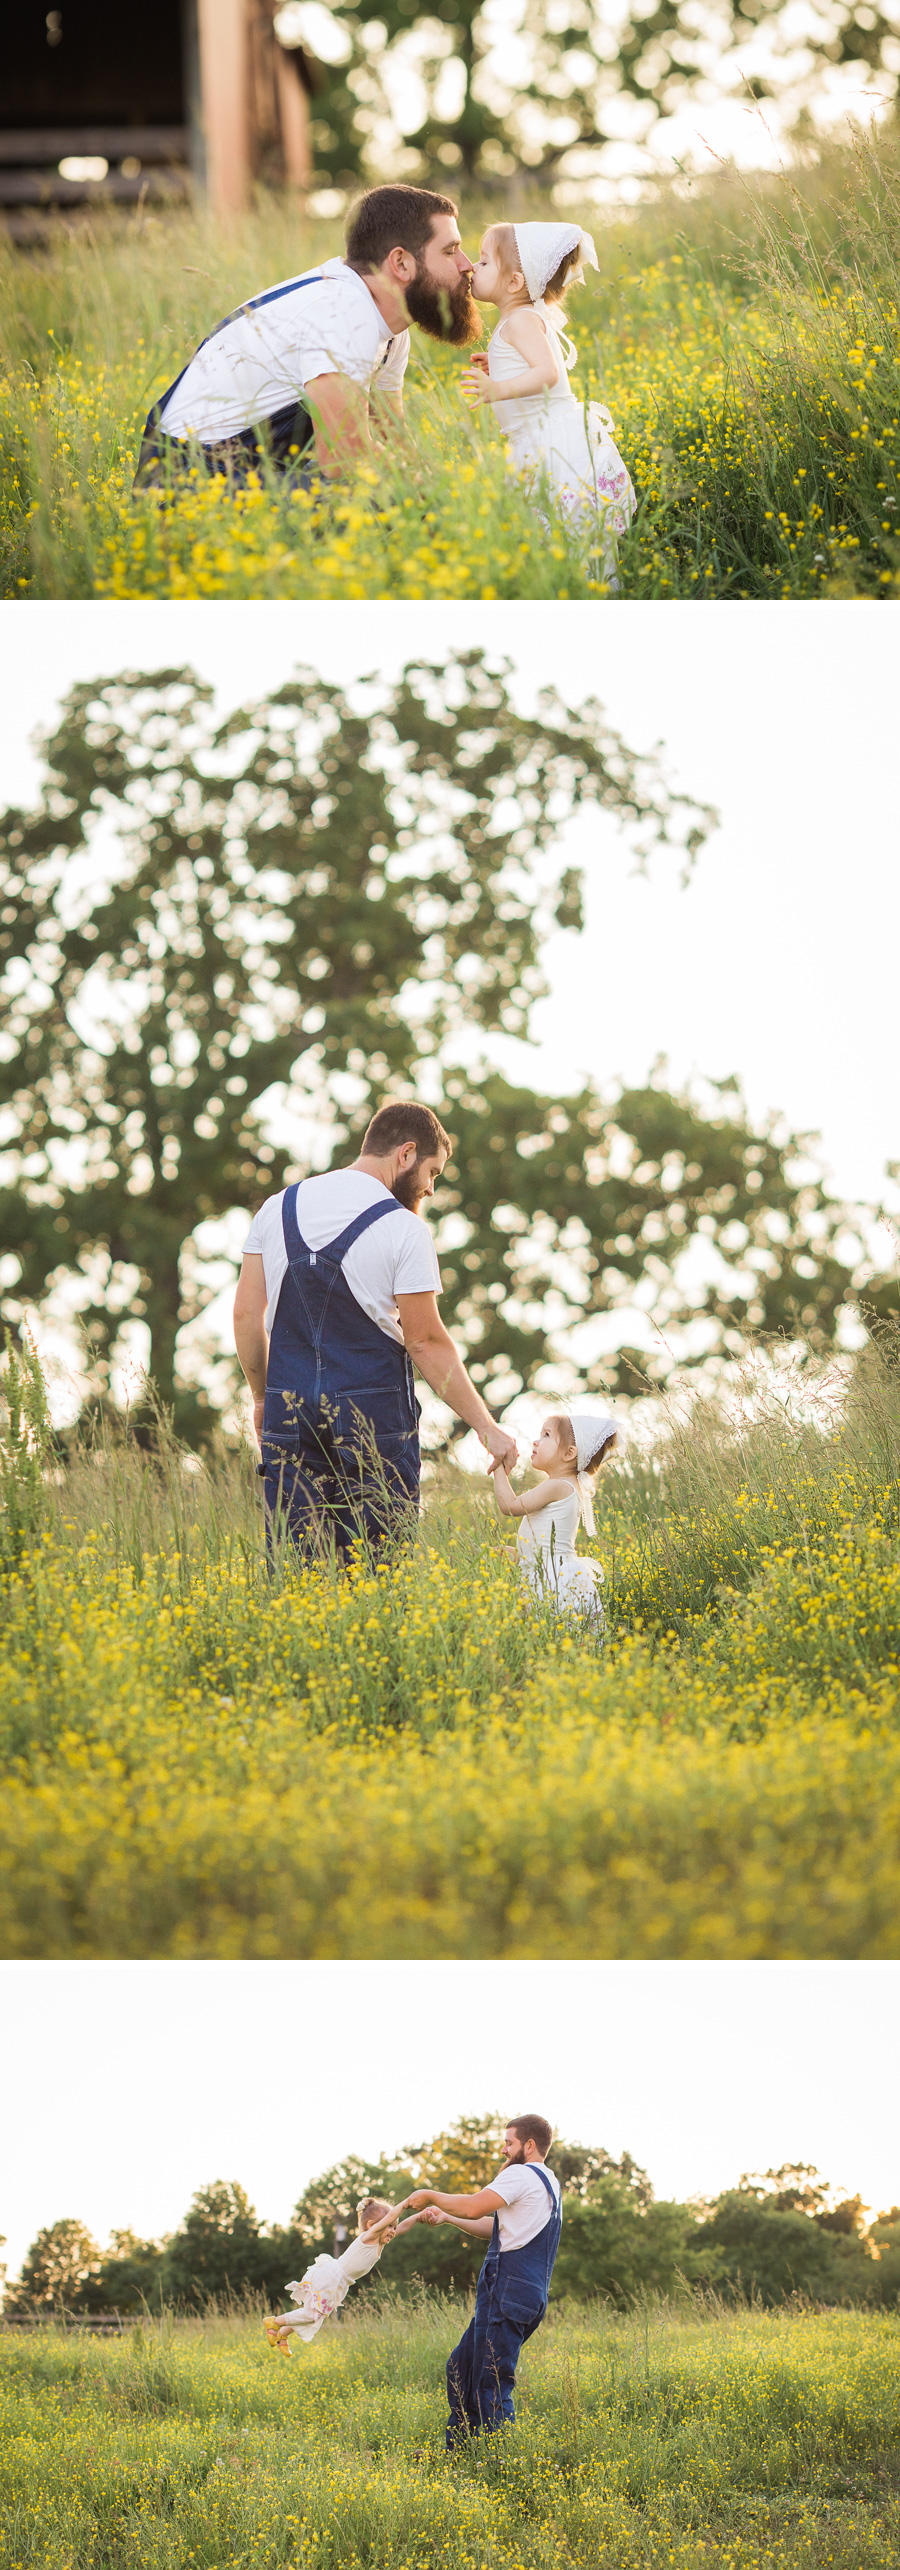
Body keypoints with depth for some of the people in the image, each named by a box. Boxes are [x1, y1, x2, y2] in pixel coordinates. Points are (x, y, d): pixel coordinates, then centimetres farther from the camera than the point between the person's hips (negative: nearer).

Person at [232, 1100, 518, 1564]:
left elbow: (246, 1314, 9)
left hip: (290, 1409, 4)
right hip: (374, 1417, -4)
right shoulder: (403, 1228, -6)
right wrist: (487, 1427, 0)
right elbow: (426, 1342, -7)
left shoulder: (278, 1208, 8)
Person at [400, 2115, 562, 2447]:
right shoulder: (550, 2184, 23)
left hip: (509, 2292, -10)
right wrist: (446, 2218, 26)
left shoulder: (521, 2175, -9)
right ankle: (456, 2455, 22)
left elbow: (474, 2208, -18)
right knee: (460, 2369, 17)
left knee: (491, 2385, -10)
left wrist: (431, 2195, -3)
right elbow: (494, 2227, 29)